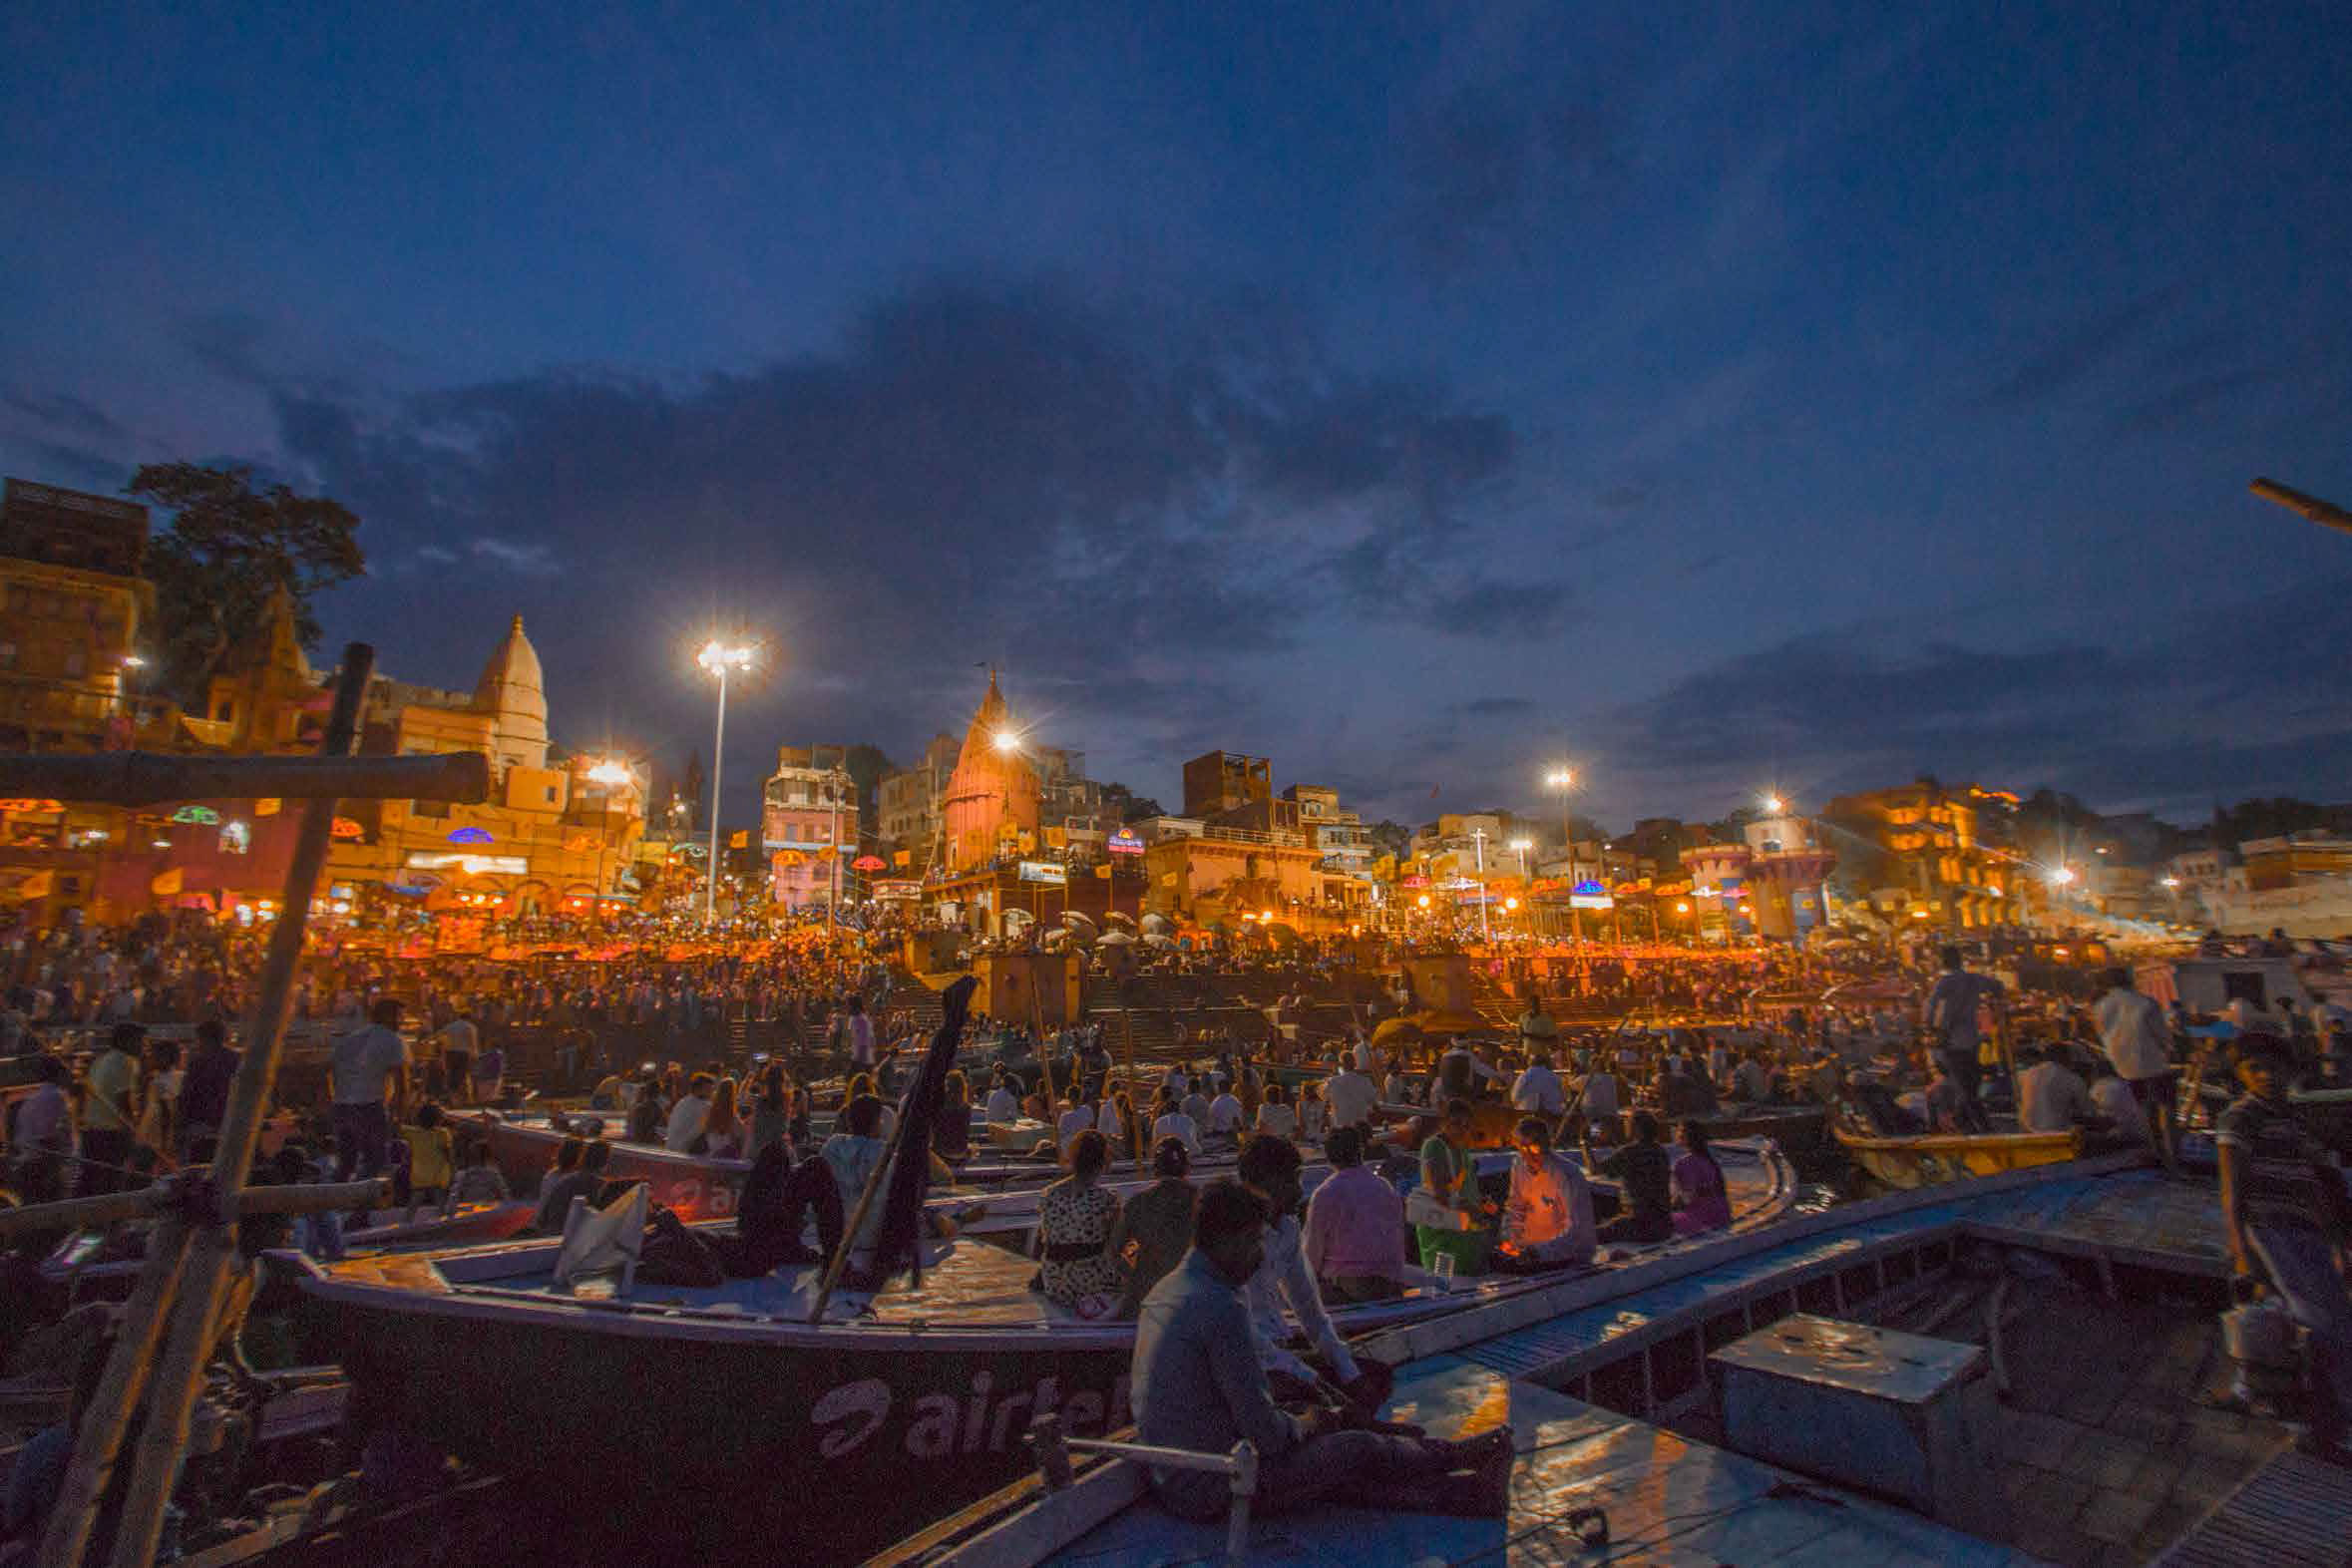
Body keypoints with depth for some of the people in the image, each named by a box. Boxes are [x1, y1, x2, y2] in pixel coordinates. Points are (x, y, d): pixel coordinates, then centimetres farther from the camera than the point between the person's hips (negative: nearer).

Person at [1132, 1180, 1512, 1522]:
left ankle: (1473, 1494, 23)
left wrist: (1291, 1422, 14)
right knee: (1360, 1449, 4)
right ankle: (1459, 1454, 27)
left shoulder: (1165, 1289, 5)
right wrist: (1300, 1426, -1)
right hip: (1214, 1490, -9)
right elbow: (1263, 1431, -22)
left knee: (1343, 1476, 14)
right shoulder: (1220, 1306, -26)